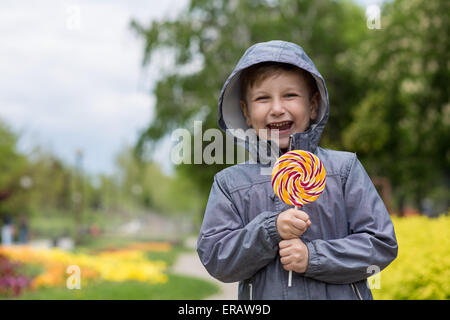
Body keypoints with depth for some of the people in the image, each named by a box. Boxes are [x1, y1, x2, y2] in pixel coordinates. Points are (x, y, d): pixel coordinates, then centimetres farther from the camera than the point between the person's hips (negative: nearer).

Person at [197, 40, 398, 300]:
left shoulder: (344, 168, -1)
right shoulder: (230, 183, 2)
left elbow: (382, 244, -4)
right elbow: (214, 259, -4)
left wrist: (313, 256, -15)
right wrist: (270, 229, -17)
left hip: (340, 294, 0)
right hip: (262, 296, 0)